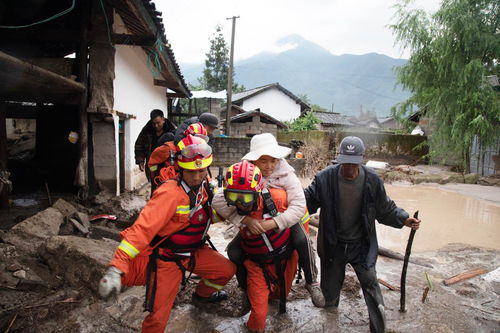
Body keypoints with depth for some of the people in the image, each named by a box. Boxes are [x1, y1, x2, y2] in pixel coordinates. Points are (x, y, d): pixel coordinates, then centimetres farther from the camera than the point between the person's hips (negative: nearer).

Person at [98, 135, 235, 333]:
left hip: (193, 252, 7)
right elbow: (143, 227, -36)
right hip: (166, 258, -7)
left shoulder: (204, 187, -5)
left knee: (226, 270, 7)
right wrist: (116, 268, -42)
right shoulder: (170, 193, -30)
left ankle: (202, 295, 39)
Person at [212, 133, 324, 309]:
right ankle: (246, 289, 12)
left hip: (284, 221, -1)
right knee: (234, 251, -18)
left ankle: (312, 283, -1)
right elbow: (218, 201, -27)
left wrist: (273, 224, -43)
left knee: (302, 241, -29)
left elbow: (298, 205, -29)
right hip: (253, 223, 1)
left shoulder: (286, 174, -20)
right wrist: (246, 219, -39)